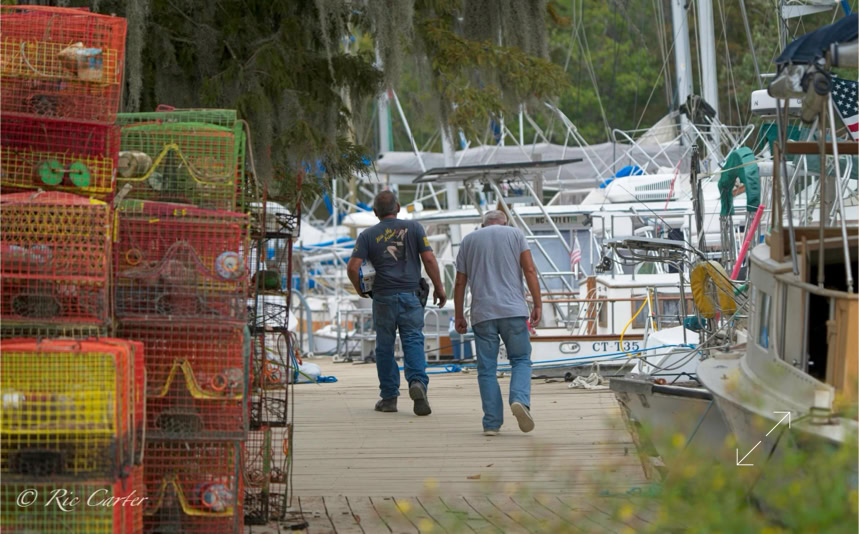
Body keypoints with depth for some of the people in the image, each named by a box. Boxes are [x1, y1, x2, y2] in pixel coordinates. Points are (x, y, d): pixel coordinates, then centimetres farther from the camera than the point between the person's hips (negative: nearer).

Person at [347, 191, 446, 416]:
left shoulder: (368, 235, 3)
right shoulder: (413, 228, 4)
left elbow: (353, 267, -6)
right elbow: (429, 259, -2)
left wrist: (359, 288, 12)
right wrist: (439, 288, 7)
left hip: (383, 297, 0)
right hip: (410, 296, 0)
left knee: (385, 347, 9)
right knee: (413, 341, -1)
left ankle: (389, 397, 11)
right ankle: (417, 382, -27)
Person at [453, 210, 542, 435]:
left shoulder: (469, 240, 16)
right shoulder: (514, 234, 11)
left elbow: (460, 283, 12)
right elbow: (530, 270, 0)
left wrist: (459, 316, 17)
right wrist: (538, 305, 0)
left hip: (482, 314, 1)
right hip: (513, 310, -1)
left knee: (487, 368, 4)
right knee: (521, 360, 8)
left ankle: (492, 423, -1)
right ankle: (520, 399, -18)